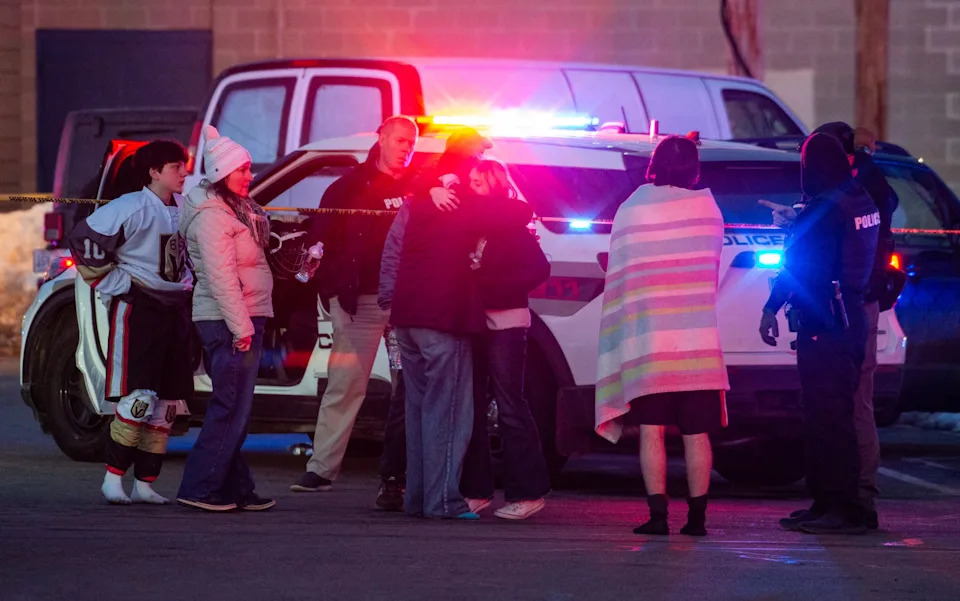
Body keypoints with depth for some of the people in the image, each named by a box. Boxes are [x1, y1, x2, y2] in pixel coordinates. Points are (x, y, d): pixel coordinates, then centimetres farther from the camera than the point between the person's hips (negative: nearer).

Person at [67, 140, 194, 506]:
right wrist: (115, 284, -11)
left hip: (176, 309, 7)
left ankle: (145, 484, 11)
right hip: (138, 308, -7)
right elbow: (83, 241, -14)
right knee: (139, 398, -14)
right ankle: (113, 478, -6)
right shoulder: (132, 208, -12)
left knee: (167, 404, 6)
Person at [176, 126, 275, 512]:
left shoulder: (238, 208, 17)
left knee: (235, 408, 11)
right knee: (231, 407, -10)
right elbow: (220, 276, -20)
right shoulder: (212, 216, -14)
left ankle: (235, 489, 16)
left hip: (244, 320, 10)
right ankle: (200, 488, -9)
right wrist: (240, 327, -21)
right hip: (228, 321, -10)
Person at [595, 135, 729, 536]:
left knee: (651, 430, 1)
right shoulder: (708, 209, 2)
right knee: (696, 432, 4)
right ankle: (697, 515, 2)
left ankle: (658, 514, -6)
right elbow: (712, 270, 11)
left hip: (647, 336, -1)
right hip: (699, 337, 1)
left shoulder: (631, 210, -2)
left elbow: (618, 276, 3)